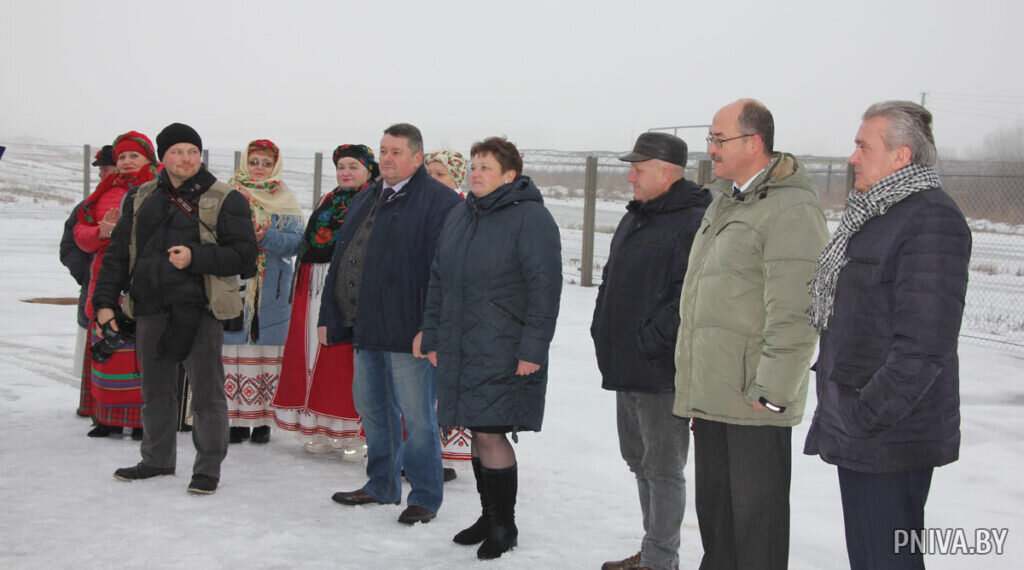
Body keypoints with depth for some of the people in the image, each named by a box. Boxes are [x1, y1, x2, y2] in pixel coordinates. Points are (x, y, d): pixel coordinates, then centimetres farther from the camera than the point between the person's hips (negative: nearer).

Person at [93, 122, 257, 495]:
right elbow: (118, 253, 15)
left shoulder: (225, 201, -2)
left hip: (199, 310, -5)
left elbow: (243, 254, -9)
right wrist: (105, 300, 8)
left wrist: (195, 256, -20)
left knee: (206, 391, -1)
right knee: (155, 390, 15)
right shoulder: (142, 199, 13)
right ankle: (158, 460, 30)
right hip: (151, 310, 5)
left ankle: (208, 468, 10)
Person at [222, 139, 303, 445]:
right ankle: (237, 419, 5)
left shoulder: (285, 202, 8)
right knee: (234, 352, -2)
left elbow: (294, 242, -3)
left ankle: (263, 420, 5)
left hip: (272, 291, -1)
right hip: (233, 287, 1)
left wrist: (266, 236, -20)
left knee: (267, 353, -1)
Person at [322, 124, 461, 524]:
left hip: (408, 330, -8)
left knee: (416, 414, -1)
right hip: (365, 327, 8)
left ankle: (425, 496, 10)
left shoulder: (439, 202, -9)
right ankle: (382, 486, 30)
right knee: (372, 408, 17)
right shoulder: (365, 200, 17)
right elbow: (341, 260, 21)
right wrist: (330, 316, 18)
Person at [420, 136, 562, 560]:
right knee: (478, 433, 12)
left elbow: (545, 287, -13)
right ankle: (489, 517, 26)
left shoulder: (531, 218, -9)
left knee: (490, 432, -8)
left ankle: (504, 525, 8)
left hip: (503, 352, -7)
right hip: (460, 349, 7)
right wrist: (432, 336, 16)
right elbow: (438, 281, 20)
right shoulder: (459, 217, 14)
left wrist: (532, 348, -17)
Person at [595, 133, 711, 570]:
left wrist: (652, 342, -22)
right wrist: (603, 333, 14)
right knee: (640, 462, 18)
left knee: (662, 468, -1)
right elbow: (611, 282, 24)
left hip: (662, 370, -10)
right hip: (626, 368, 10)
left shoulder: (694, 223, -15)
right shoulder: (634, 218, 16)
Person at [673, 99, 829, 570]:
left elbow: (794, 314, -20)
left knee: (756, 513, 1)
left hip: (754, 397, -9)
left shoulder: (792, 209, -14)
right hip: (711, 392, 9)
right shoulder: (723, 203, 17)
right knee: (713, 503, 17)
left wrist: (772, 391, -21)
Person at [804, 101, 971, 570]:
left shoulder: (933, 221, -16)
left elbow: (923, 347, -23)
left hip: (890, 437, -10)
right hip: (858, 428, 10)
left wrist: (866, 415, -21)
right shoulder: (875, 215, 17)